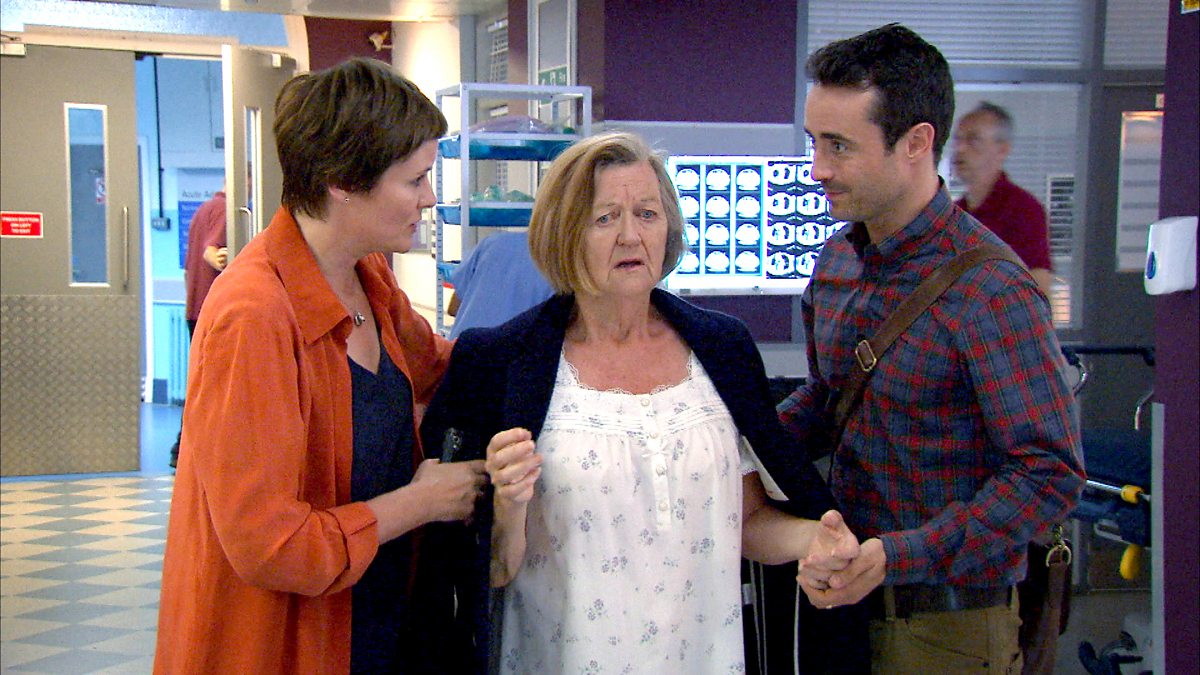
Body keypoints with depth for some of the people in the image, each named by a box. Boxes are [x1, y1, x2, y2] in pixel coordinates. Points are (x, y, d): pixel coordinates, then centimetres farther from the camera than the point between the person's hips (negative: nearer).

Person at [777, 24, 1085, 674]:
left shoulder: (990, 292, -21)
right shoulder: (837, 260, 4)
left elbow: (1049, 473, -23)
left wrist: (897, 557, -29)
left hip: (947, 620, -7)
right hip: (844, 597, 7)